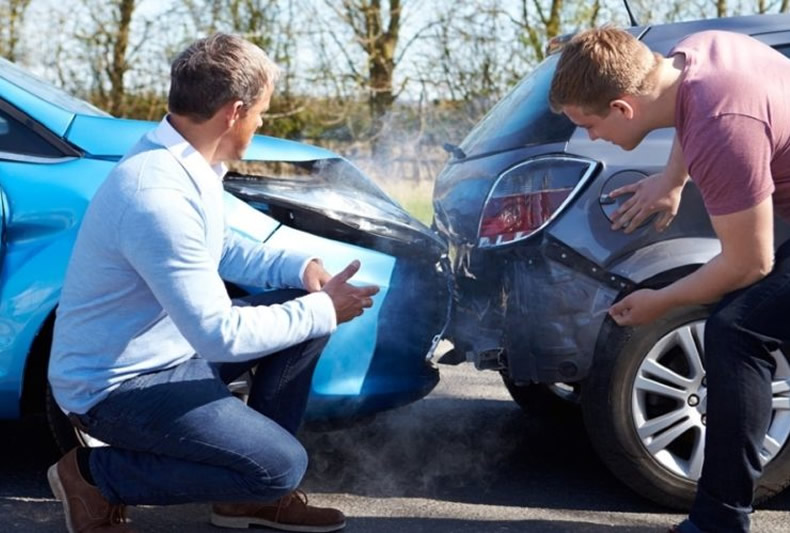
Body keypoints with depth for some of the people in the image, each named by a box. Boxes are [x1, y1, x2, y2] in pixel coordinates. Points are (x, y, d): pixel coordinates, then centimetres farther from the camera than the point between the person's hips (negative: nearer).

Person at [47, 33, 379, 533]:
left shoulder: (181, 159, 0)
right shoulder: (159, 195, -30)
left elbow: (221, 248, 17)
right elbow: (220, 336, -30)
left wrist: (300, 266, -1)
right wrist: (323, 311, -18)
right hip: (116, 385, -10)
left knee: (307, 307, 5)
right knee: (281, 466, -17)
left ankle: (252, 492, 11)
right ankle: (94, 475, -2)